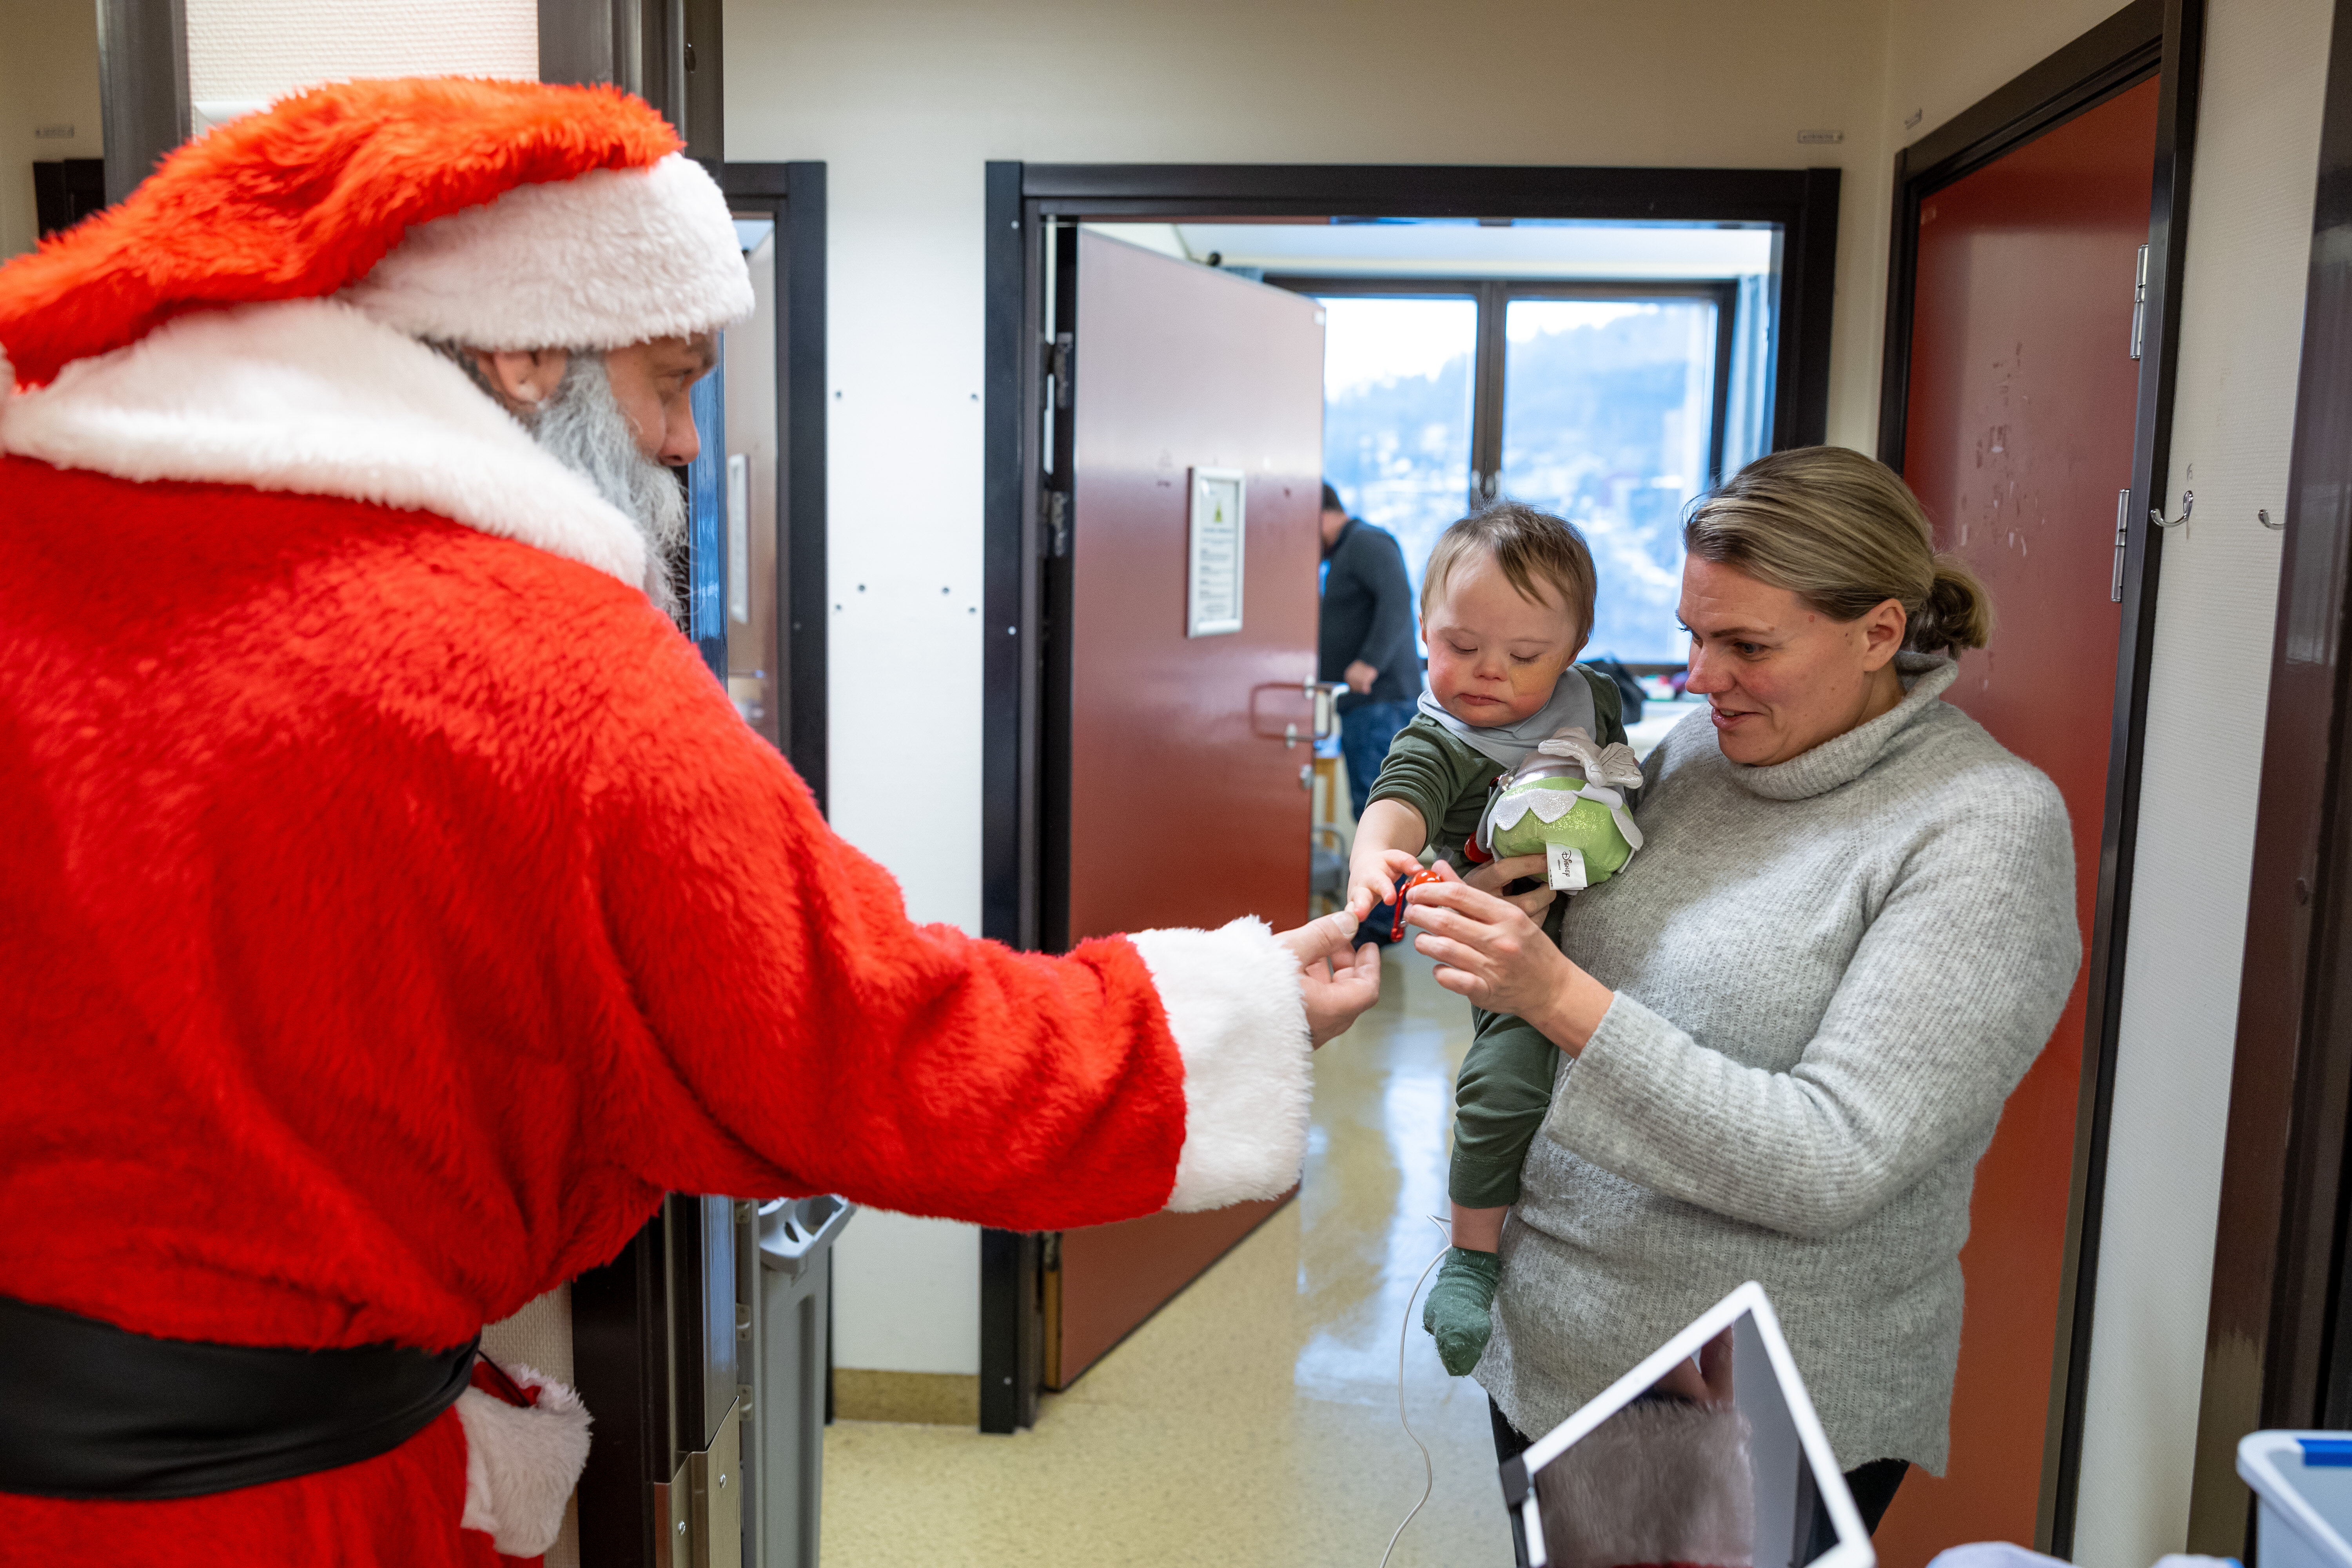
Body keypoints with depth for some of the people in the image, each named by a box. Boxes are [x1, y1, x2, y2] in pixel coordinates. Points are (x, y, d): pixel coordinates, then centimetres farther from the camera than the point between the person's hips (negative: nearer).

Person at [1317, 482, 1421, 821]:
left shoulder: (1366, 542, -8)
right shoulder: (1344, 553, 26)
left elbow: (1397, 599, -25)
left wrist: (1370, 662, -32)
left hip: (1380, 700, -11)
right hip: (1363, 704, 11)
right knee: (1368, 807, 11)